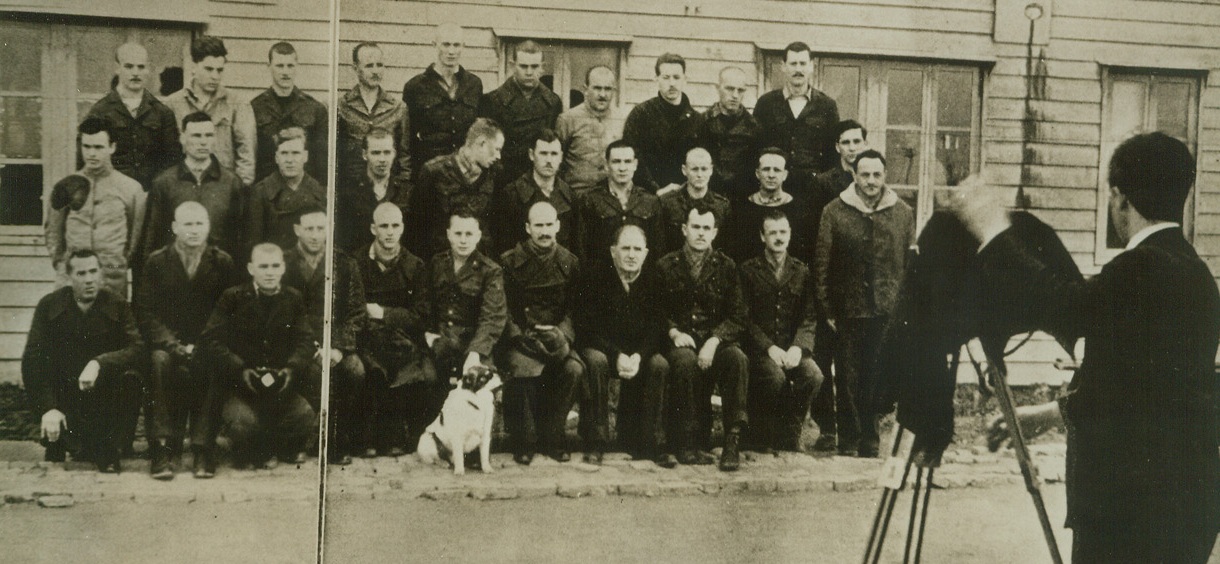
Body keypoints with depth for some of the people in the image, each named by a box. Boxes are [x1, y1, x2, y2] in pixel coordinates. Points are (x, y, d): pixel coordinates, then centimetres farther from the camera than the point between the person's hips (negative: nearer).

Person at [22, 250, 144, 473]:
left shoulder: (117, 306, -5)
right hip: (62, 393, 0)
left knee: (129, 379, -31)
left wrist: (99, 363, -36)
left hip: (103, 391, 1)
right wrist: (48, 408, -22)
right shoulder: (49, 306, -5)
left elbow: (137, 348, -17)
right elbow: (32, 360, -10)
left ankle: (107, 451, -10)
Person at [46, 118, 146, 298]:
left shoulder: (131, 188, 3)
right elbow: (52, 231, 17)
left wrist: (121, 265, 5)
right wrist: (60, 262, 9)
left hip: (112, 282, -1)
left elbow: (137, 235, 9)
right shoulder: (67, 186, 7)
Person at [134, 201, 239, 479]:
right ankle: (164, 448, -30)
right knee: (160, 361, -33)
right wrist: (173, 345, -16)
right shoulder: (157, 261, 4)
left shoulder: (223, 262, 4)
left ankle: (203, 450, -27)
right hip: (168, 343, 0)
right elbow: (145, 311, -1)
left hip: (207, 345, 0)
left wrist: (200, 348, -13)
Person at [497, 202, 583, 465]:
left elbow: (574, 308, 10)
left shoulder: (569, 263, 8)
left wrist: (561, 334, -9)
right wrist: (524, 336, -15)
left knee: (574, 369, -28)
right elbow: (504, 311, -1)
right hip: (519, 338, -2)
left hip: (556, 335, 2)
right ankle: (524, 442, -11)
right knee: (524, 370, -33)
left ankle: (551, 437, -8)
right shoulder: (510, 262, 1)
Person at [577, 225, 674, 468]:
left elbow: (657, 327, -3)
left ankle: (648, 442, -15)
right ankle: (595, 445, -26)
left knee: (659, 365, -24)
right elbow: (588, 328, -13)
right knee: (595, 362, -34)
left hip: (638, 350, 3)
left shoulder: (653, 278, -1)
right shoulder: (597, 276, -9)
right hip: (600, 346, -3)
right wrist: (617, 356, -26)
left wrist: (638, 356, -22)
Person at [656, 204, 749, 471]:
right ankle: (689, 442, -24)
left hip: (716, 341, 1)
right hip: (680, 342, -1)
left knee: (737, 358, -32)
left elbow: (737, 317, 1)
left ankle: (733, 441, -27)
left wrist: (714, 341, -16)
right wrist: (674, 332, -12)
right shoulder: (666, 266, 7)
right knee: (686, 361, -35)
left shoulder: (726, 266, 7)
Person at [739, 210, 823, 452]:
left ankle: (790, 433, -6)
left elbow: (810, 318, 4)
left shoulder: (802, 271, 10)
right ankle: (762, 434, -8)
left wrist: (798, 346, -15)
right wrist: (770, 348, -17)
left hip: (792, 347, 3)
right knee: (776, 377, -32)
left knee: (814, 376, -26)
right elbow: (746, 318, -4)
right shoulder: (748, 270, 3)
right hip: (759, 348, -2)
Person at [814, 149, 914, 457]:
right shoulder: (834, 212, 3)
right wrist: (828, 310, -4)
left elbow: (912, 265, 8)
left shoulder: (903, 213, 8)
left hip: (889, 313, 1)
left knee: (880, 380, 3)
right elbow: (822, 264, 1)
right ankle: (849, 442, 12)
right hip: (849, 312, -1)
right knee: (849, 379, 2)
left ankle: (871, 441, 14)